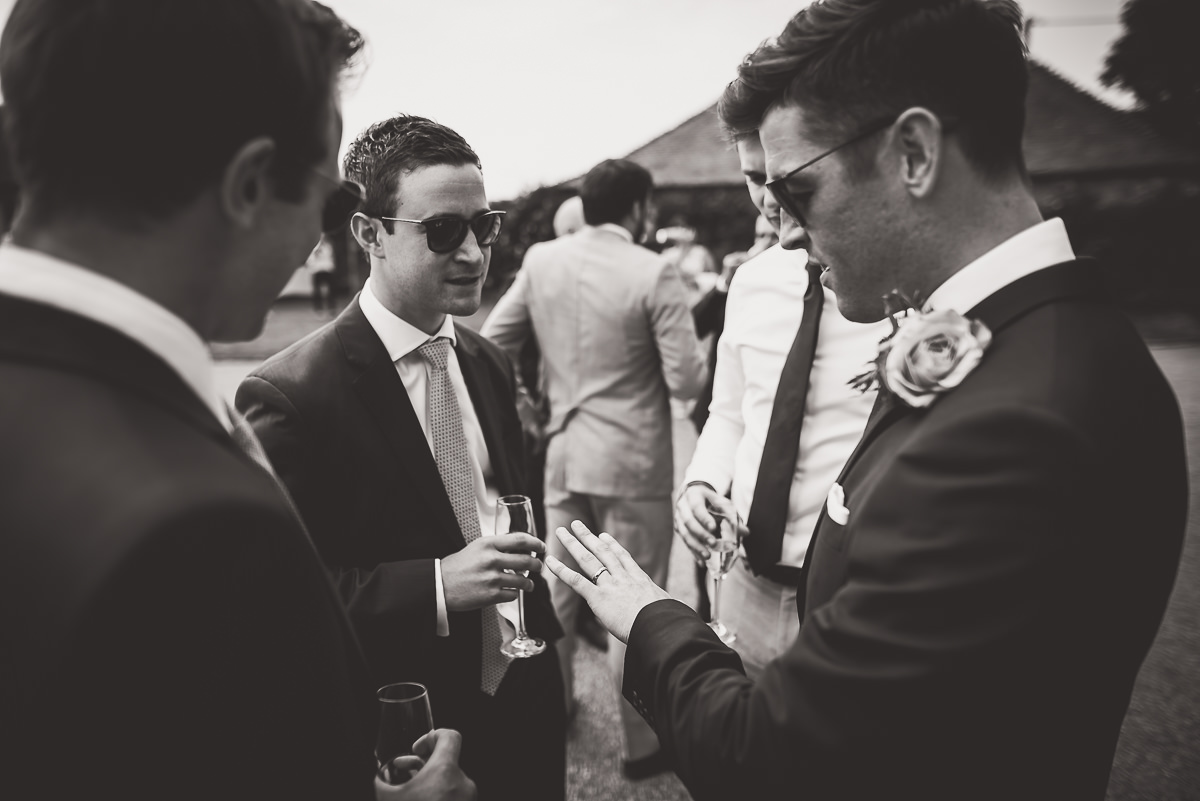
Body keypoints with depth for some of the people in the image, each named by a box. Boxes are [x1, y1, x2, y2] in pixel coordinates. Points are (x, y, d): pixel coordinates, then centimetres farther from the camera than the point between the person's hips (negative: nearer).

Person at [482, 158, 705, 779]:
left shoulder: (539, 260, -1)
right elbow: (687, 382, -15)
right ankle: (642, 744, 22)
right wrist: (702, 352, 6)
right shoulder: (653, 274, -14)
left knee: (556, 589, 20)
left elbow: (489, 343, 4)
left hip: (562, 453, 5)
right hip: (631, 461, -5)